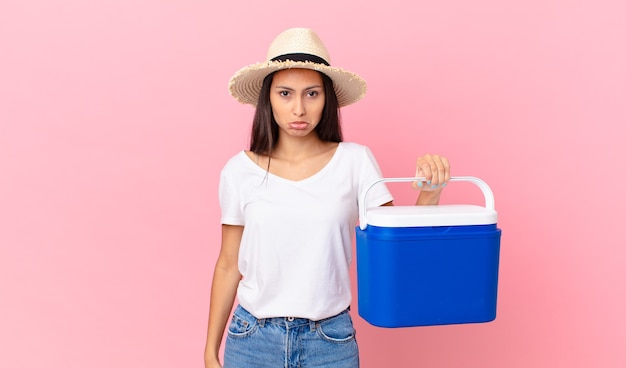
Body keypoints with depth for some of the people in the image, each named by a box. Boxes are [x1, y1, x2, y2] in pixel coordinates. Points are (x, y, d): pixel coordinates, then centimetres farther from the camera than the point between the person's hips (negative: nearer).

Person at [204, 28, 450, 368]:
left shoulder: (355, 161, -6)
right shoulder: (239, 171, -5)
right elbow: (228, 266, 3)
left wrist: (429, 192, -22)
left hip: (331, 341, 0)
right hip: (252, 339, 1)